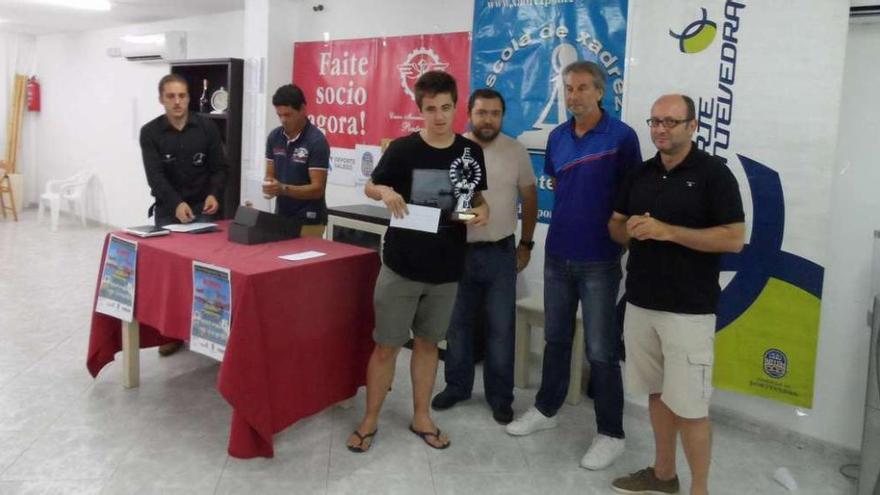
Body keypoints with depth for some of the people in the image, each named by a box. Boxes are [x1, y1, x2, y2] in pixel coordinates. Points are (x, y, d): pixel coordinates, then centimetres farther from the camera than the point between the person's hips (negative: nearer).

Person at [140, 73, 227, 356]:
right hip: (167, 211, 0)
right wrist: (176, 203, -32)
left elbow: (219, 168, 0)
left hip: (202, 209, 0)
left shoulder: (207, 128, -2)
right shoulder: (150, 133, -6)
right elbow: (155, 175, -16)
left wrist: (214, 194, -19)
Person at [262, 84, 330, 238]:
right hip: (280, 217, 6)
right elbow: (270, 175, 9)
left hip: (309, 221, -6)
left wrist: (283, 189, -29)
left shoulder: (317, 141, -15)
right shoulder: (274, 137, 3)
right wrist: (269, 186, -14)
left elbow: (317, 188, -18)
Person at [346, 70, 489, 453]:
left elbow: (477, 197, 13)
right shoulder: (402, 148, -8)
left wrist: (482, 210, -10)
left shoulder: (470, 152, 0)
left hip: (445, 268, 3)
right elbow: (370, 186, 5)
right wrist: (386, 192, -18)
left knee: (428, 343, 16)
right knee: (386, 345, 4)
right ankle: (370, 420, 22)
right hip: (401, 266, -3)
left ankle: (421, 417, 32)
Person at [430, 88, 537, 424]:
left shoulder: (516, 152, -3)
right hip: (458, 250, 1)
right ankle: (457, 386, 30)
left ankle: (500, 396, 20)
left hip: (500, 253, -1)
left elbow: (529, 199, 6)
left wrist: (526, 244, 6)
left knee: (501, 329, 6)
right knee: (457, 324, 12)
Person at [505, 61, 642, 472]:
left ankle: (611, 434, 16)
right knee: (556, 338, 18)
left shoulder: (622, 137, -10)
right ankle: (546, 409, 35)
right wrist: (576, 208, 5)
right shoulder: (557, 137, 6)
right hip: (557, 254, 5)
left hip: (599, 260, -5)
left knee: (601, 350, 2)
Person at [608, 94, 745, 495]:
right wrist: (630, 230, -8)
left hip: (689, 310, -6)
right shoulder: (641, 174, 10)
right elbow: (615, 226, 16)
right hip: (640, 303, 6)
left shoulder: (713, 173, -8)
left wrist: (666, 231, -21)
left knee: (689, 406, -1)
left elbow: (734, 239, -13)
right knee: (657, 393, 16)